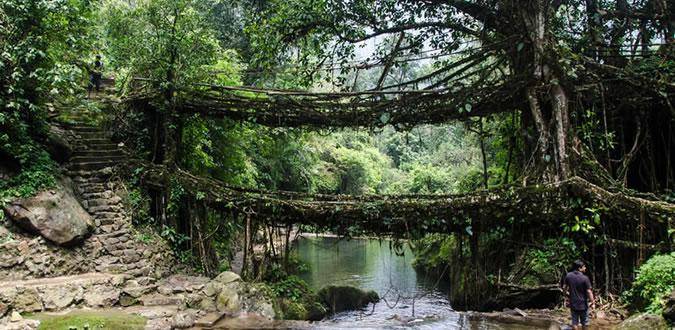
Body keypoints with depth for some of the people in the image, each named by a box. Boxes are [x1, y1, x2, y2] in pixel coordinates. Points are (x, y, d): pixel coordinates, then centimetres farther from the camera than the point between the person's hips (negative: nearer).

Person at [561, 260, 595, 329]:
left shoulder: (568, 276, -6)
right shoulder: (585, 278, -18)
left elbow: (564, 288, 2)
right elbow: (589, 292, -16)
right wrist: (592, 303, -6)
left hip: (573, 304, 3)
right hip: (583, 304, -3)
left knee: (574, 322, 12)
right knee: (584, 322, 16)